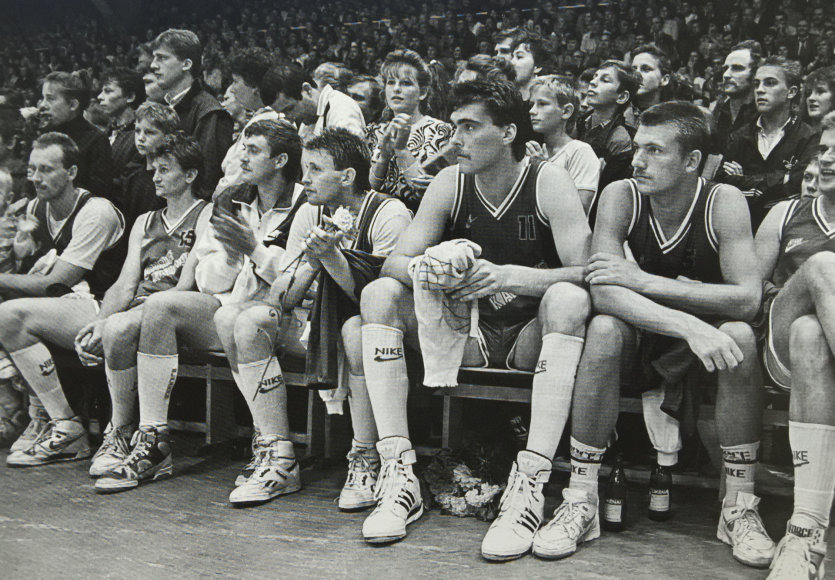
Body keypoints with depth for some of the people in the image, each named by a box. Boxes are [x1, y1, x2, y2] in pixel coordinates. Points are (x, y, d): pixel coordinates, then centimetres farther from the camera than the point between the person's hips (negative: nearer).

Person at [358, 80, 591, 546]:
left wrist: (507, 276, -37)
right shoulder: (451, 183, -1)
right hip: (467, 335, 4)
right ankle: (399, 477, -22)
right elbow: (394, 263, -7)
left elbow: (587, 273, -22)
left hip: (531, 339, -3)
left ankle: (529, 485, -36)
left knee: (569, 299, -33)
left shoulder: (548, 183, -11)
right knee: (380, 294, -15)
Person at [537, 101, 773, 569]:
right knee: (604, 329, -31)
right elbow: (603, 291, -27)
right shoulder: (622, 197, -15)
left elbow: (747, 299, -26)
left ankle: (740, 508, -16)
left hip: (703, 338, 0)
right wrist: (687, 325, -40)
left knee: (740, 336, -30)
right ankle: (581, 503, -23)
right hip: (640, 334, 0)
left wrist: (646, 281, -31)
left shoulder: (724, 202, -16)